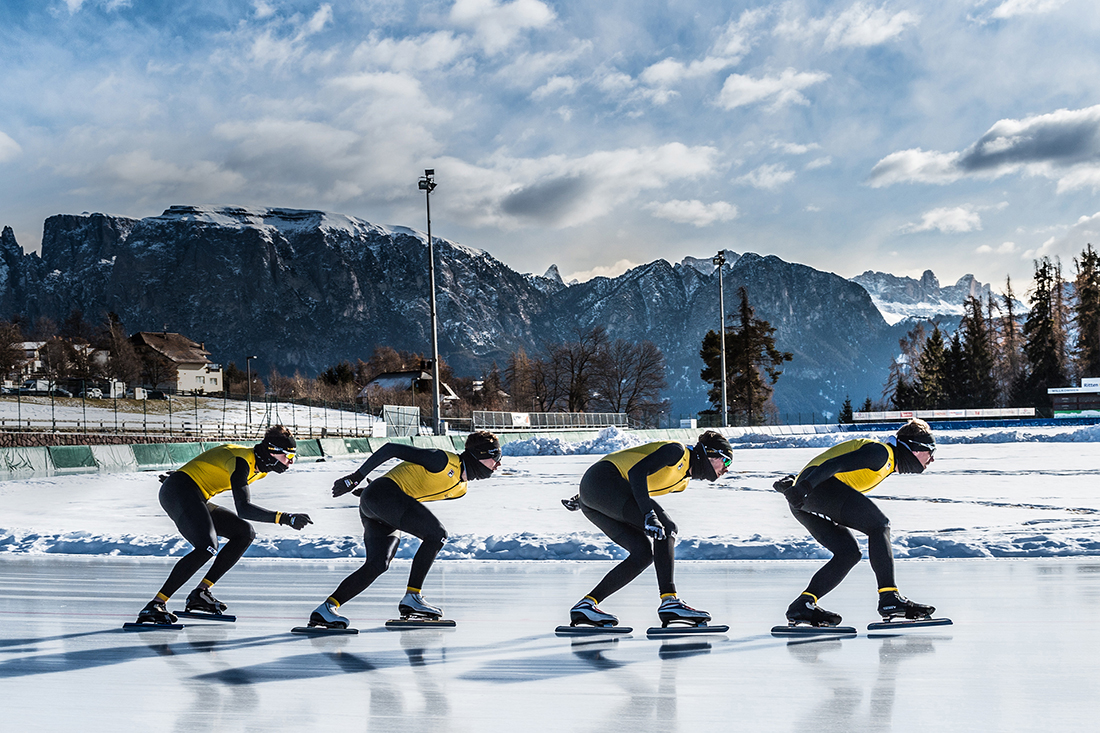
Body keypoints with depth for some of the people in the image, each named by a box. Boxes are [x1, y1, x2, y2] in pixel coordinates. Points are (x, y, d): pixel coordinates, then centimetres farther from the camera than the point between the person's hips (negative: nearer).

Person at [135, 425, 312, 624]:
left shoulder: (260, 467, 10)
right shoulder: (242, 460, -21)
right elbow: (243, 509, -31)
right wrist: (284, 518, -35)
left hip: (196, 499, 11)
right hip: (179, 490, -11)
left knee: (245, 533, 5)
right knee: (207, 547, -28)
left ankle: (200, 593, 0)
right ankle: (155, 605, -28)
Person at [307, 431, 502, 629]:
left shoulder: (460, 489, 16)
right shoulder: (444, 461, -12)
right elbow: (392, 449, -10)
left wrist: (367, 491, 26)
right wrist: (356, 477, -10)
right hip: (383, 495, -10)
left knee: (377, 565, -2)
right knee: (437, 534, -16)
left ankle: (326, 607, -2)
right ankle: (412, 597, -14)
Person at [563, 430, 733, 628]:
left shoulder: (682, 482, 22)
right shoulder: (678, 451, -6)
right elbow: (636, 471, -20)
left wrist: (585, 499, 26)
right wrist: (649, 515, -31)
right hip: (602, 479, -10)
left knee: (643, 553, 0)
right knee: (666, 528, -17)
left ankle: (587, 604, -2)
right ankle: (669, 601, -25)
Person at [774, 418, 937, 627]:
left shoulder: (885, 462, 28)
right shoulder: (881, 451, -3)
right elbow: (836, 463, -17)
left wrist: (792, 482, 15)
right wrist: (804, 486, -29)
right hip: (818, 487, -10)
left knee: (849, 552, 5)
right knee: (879, 525, -14)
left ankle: (803, 605, -1)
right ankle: (889, 598, -21)